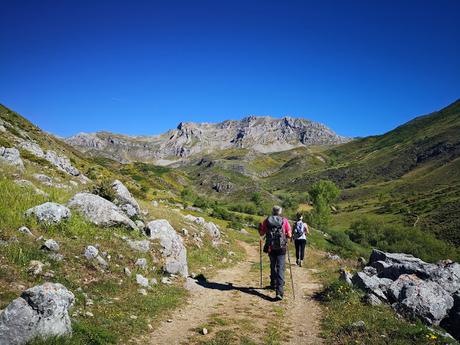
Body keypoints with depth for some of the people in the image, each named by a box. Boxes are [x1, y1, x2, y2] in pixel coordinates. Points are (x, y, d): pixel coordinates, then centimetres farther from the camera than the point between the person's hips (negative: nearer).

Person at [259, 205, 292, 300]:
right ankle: (279, 291, -13)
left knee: (273, 266, 22)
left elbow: (261, 233, 6)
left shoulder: (267, 220, 2)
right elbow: (289, 235, -2)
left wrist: (260, 227, 26)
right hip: (281, 248, -2)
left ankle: (274, 284, 38)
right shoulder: (284, 221, -1)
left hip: (270, 247, 2)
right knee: (280, 269, -3)